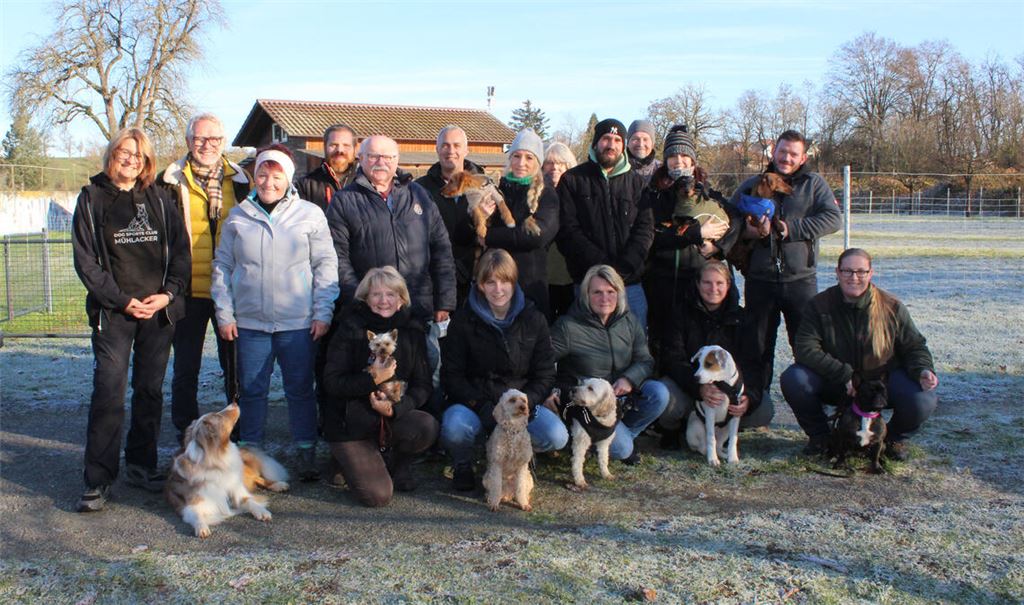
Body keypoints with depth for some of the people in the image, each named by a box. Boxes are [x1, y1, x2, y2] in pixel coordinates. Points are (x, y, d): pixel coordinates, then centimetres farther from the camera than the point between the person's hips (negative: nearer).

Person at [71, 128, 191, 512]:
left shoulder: (158, 199, 10)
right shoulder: (92, 198, 4)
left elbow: (180, 251, 7)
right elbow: (85, 260, -1)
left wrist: (168, 294, -8)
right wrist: (122, 301, -10)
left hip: (159, 310, 3)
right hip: (113, 311, -3)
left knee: (150, 390, 8)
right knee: (108, 393, -8)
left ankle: (141, 466, 21)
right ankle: (98, 481, -2)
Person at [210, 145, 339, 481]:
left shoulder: (310, 214, 1)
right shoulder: (238, 216, 8)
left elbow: (326, 264, 1)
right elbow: (222, 265, 11)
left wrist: (323, 313, -4)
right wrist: (224, 314, 4)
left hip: (298, 322, -2)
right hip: (249, 321, 2)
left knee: (300, 390, 6)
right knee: (251, 390, 9)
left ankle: (306, 453, 18)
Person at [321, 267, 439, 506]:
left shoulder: (411, 329, 0)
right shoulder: (350, 328, -9)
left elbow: (422, 385, -3)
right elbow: (332, 382, -13)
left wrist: (395, 407, -21)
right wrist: (373, 379, -27)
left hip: (393, 416, 3)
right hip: (349, 422, -3)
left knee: (428, 427, -29)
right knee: (378, 495, -17)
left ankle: (396, 463, 4)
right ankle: (354, 461, 18)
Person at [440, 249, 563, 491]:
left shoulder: (533, 319, 1)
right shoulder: (464, 320, -4)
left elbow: (545, 374, 3)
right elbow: (451, 375, -4)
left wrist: (525, 403, -15)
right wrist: (480, 405, -18)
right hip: (474, 401, -2)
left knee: (557, 437, -24)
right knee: (454, 428, -35)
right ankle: (462, 465, 2)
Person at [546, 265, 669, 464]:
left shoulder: (629, 321, 2)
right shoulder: (568, 327, -14)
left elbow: (645, 361, 3)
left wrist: (629, 379, -18)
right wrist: (549, 391, -29)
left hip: (622, 395, 5)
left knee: (659, 393, -22)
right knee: (621, 449, -25)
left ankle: (625, 433, 2)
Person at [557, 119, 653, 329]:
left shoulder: (636, 182, 13)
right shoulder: (572, 180, 5)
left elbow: (645, 229, 4)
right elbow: (569, 231, -4)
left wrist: (622, 268, -11)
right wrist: (603, 266, -14)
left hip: (630, 281, 2)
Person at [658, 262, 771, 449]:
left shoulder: (740, 317, 1)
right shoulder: (684, 312, -6)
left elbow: (751, 363, -6)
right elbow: (674, 360, -15)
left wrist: (749, 397, -28)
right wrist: (699, 388, -34)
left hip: (727, 388, 3)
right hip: (687, 387, -2)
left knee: (764, 411, -22)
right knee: (665, 400, -35)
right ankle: (671, 429, 2)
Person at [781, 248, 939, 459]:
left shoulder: (891, 307, -6)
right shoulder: (819, 305, -10)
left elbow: (914, 346, 2)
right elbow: (805, 349, -19)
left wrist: (923, 370, -21)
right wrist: (844, 375, -26)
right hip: (835, 385, 0)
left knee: (923, 400, -29)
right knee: (792, 380, -28)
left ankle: (895, 437, 9)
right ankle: (819, 435, 1)